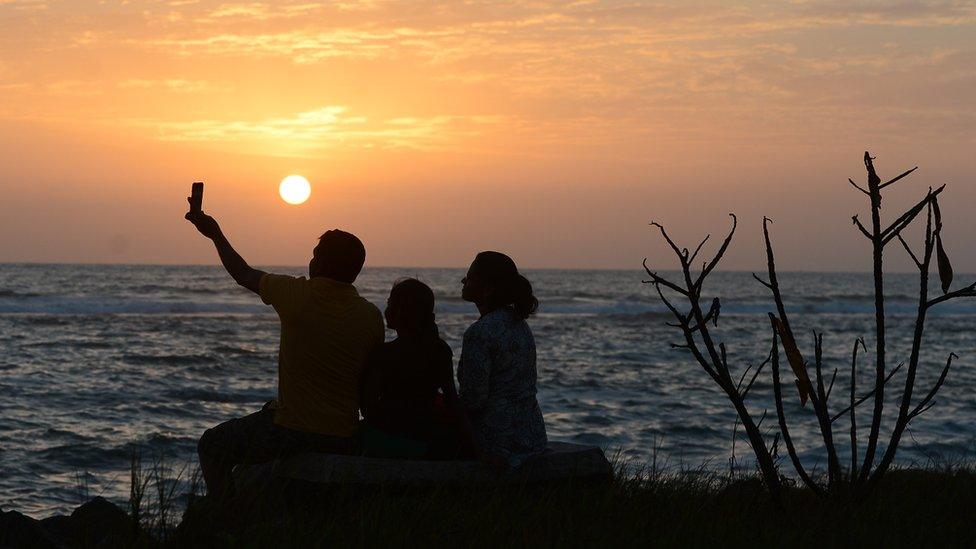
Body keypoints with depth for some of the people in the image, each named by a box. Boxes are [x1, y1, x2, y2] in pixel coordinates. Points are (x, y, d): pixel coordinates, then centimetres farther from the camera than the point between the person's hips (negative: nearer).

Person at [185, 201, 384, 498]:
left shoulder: (296, 295, -12)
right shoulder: (371, 316, -4)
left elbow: (244, 274, 7)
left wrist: (216, 234, 23)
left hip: (294, 434, -5)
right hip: (346, 441, 5)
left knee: (212, 447, 17)